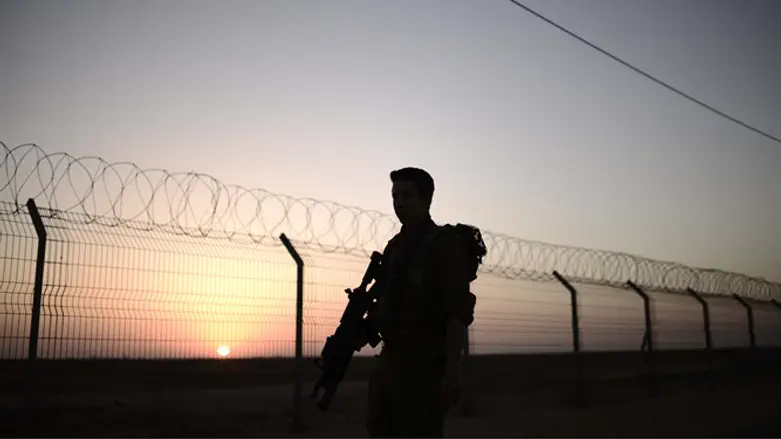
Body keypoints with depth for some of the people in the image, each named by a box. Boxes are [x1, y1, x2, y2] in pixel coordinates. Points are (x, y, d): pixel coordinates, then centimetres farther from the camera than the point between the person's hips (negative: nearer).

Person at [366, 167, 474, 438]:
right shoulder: (394, 247, 15)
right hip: (389, 359, 8)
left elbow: (459, 313, -14)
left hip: (426, 362, -8)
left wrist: (452, 369, -20)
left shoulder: (445, 245, -7)